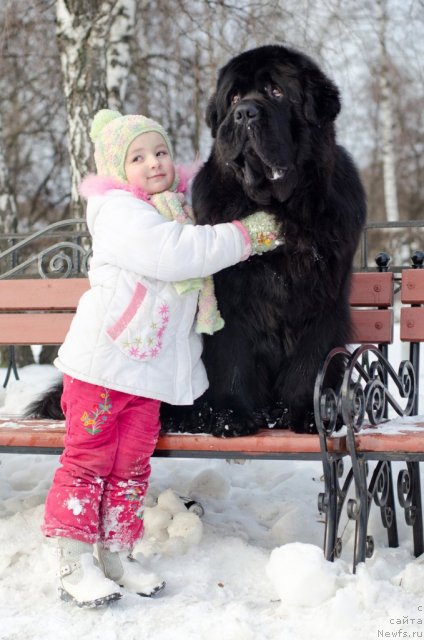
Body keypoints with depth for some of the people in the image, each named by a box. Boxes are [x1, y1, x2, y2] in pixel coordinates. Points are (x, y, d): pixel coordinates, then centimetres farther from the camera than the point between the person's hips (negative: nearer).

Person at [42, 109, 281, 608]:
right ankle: (75, 562, 4)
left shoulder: (180, 209, 16)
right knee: (88, 458, -2)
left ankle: (116, 554, 20)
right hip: (102, 359, -7)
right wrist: (245, 235, -20)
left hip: (150, 366, 8)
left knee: (131, 463, 11)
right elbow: (171, 253, -26)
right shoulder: (120, 212, -11)